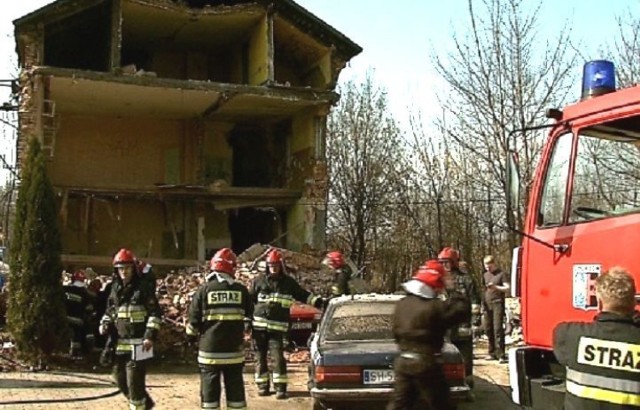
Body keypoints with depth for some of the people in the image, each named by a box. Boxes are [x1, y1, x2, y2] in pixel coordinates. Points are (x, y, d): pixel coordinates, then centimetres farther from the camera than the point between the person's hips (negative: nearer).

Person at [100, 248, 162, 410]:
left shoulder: (143, 288, -8)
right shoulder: (115, 289, 11)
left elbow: (155, 313, -11)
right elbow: (110, 311, 22)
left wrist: (150, 336, -18)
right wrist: (105, 324, 2)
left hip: (138, 342, -7)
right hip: (120, 342, 7)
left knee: (134, 379, -7)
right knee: (119, 376, 14)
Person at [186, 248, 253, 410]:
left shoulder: (204, 289, -7)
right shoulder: (240, 289, -2)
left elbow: (194, 319, -4)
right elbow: (249, 313, 13)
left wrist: (191, 334, 15)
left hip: (210, 349, -1)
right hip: (234, 349, 2)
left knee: (210, 388, 6)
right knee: (235, 386, 12)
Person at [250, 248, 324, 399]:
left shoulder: (288, 282, 8)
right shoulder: (259, 280, 6)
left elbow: (303, 295, 10)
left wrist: (317, 301, -3)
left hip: (277, 327, -1)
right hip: (259, 325, 1)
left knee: (278, 356, -9)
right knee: (260, 357, 8)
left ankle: (280, 387, -2)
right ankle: (262, 385, 21)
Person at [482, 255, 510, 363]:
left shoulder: (501, 274, -1)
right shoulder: (485, 275, 17)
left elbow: (507, 288, -6)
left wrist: (495, 287, -21)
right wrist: (482, 303, 12)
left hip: (498, 303, -6)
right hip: (487, 304, 6)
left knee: (498, 328, -11)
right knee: (488, 329, 7)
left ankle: (500, 354, -12)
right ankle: (492, 353, 16)